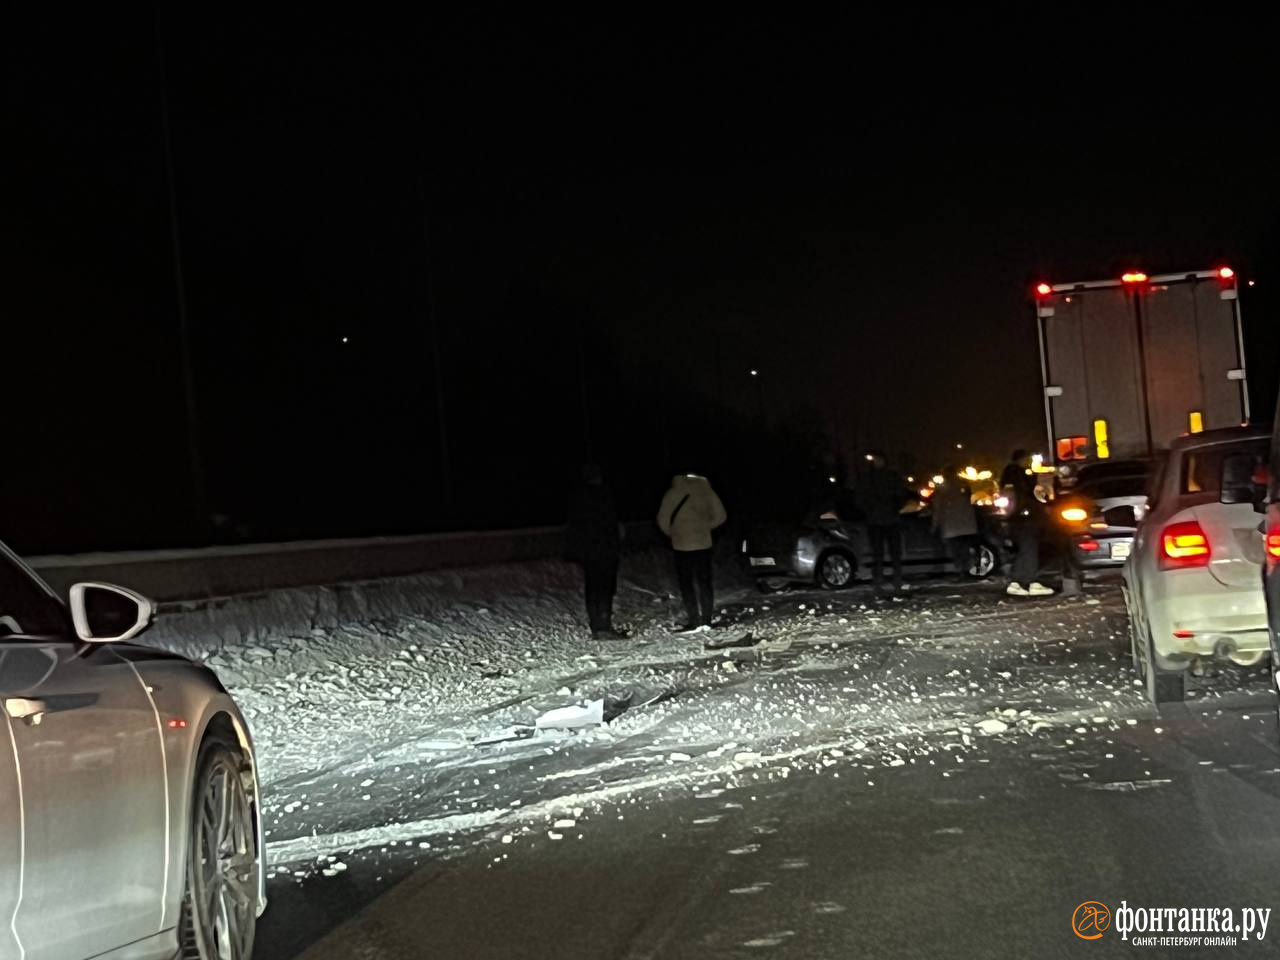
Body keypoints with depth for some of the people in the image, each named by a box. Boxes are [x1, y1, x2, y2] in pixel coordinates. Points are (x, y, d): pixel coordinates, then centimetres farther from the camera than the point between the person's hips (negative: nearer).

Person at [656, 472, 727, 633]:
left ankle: (694, 623, -3)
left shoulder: (673, 493, -8)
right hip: (704, 543, 5)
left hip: (683, 545, -4)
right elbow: (720, 516, 9)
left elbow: (663, 519, -10)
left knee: (687, 584, 0)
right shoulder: (706, 490, 5)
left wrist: (671, 533, 7)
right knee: (704, 582, 10)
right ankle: (706, 621, 11)